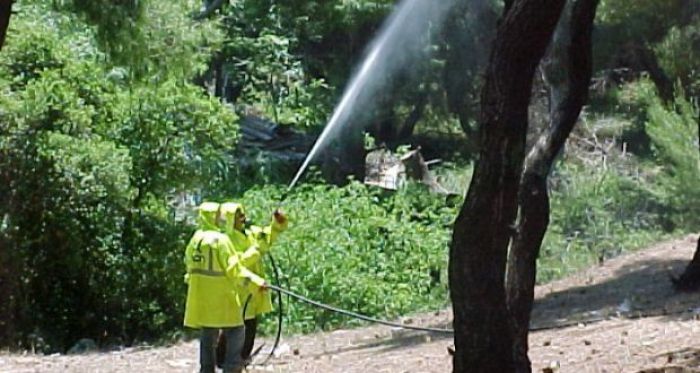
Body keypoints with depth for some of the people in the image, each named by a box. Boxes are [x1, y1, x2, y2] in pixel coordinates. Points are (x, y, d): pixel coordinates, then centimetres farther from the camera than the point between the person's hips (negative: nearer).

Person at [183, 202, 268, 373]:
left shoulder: (194, 240, 7)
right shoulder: (220, 239, -15)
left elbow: (190, 266, 17)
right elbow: (234, 269, -17)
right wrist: (255, 282, -14)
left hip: (200, 298, 7)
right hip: (221, 299, -7)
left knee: (207, 336, 14)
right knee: (236, 332, 2)